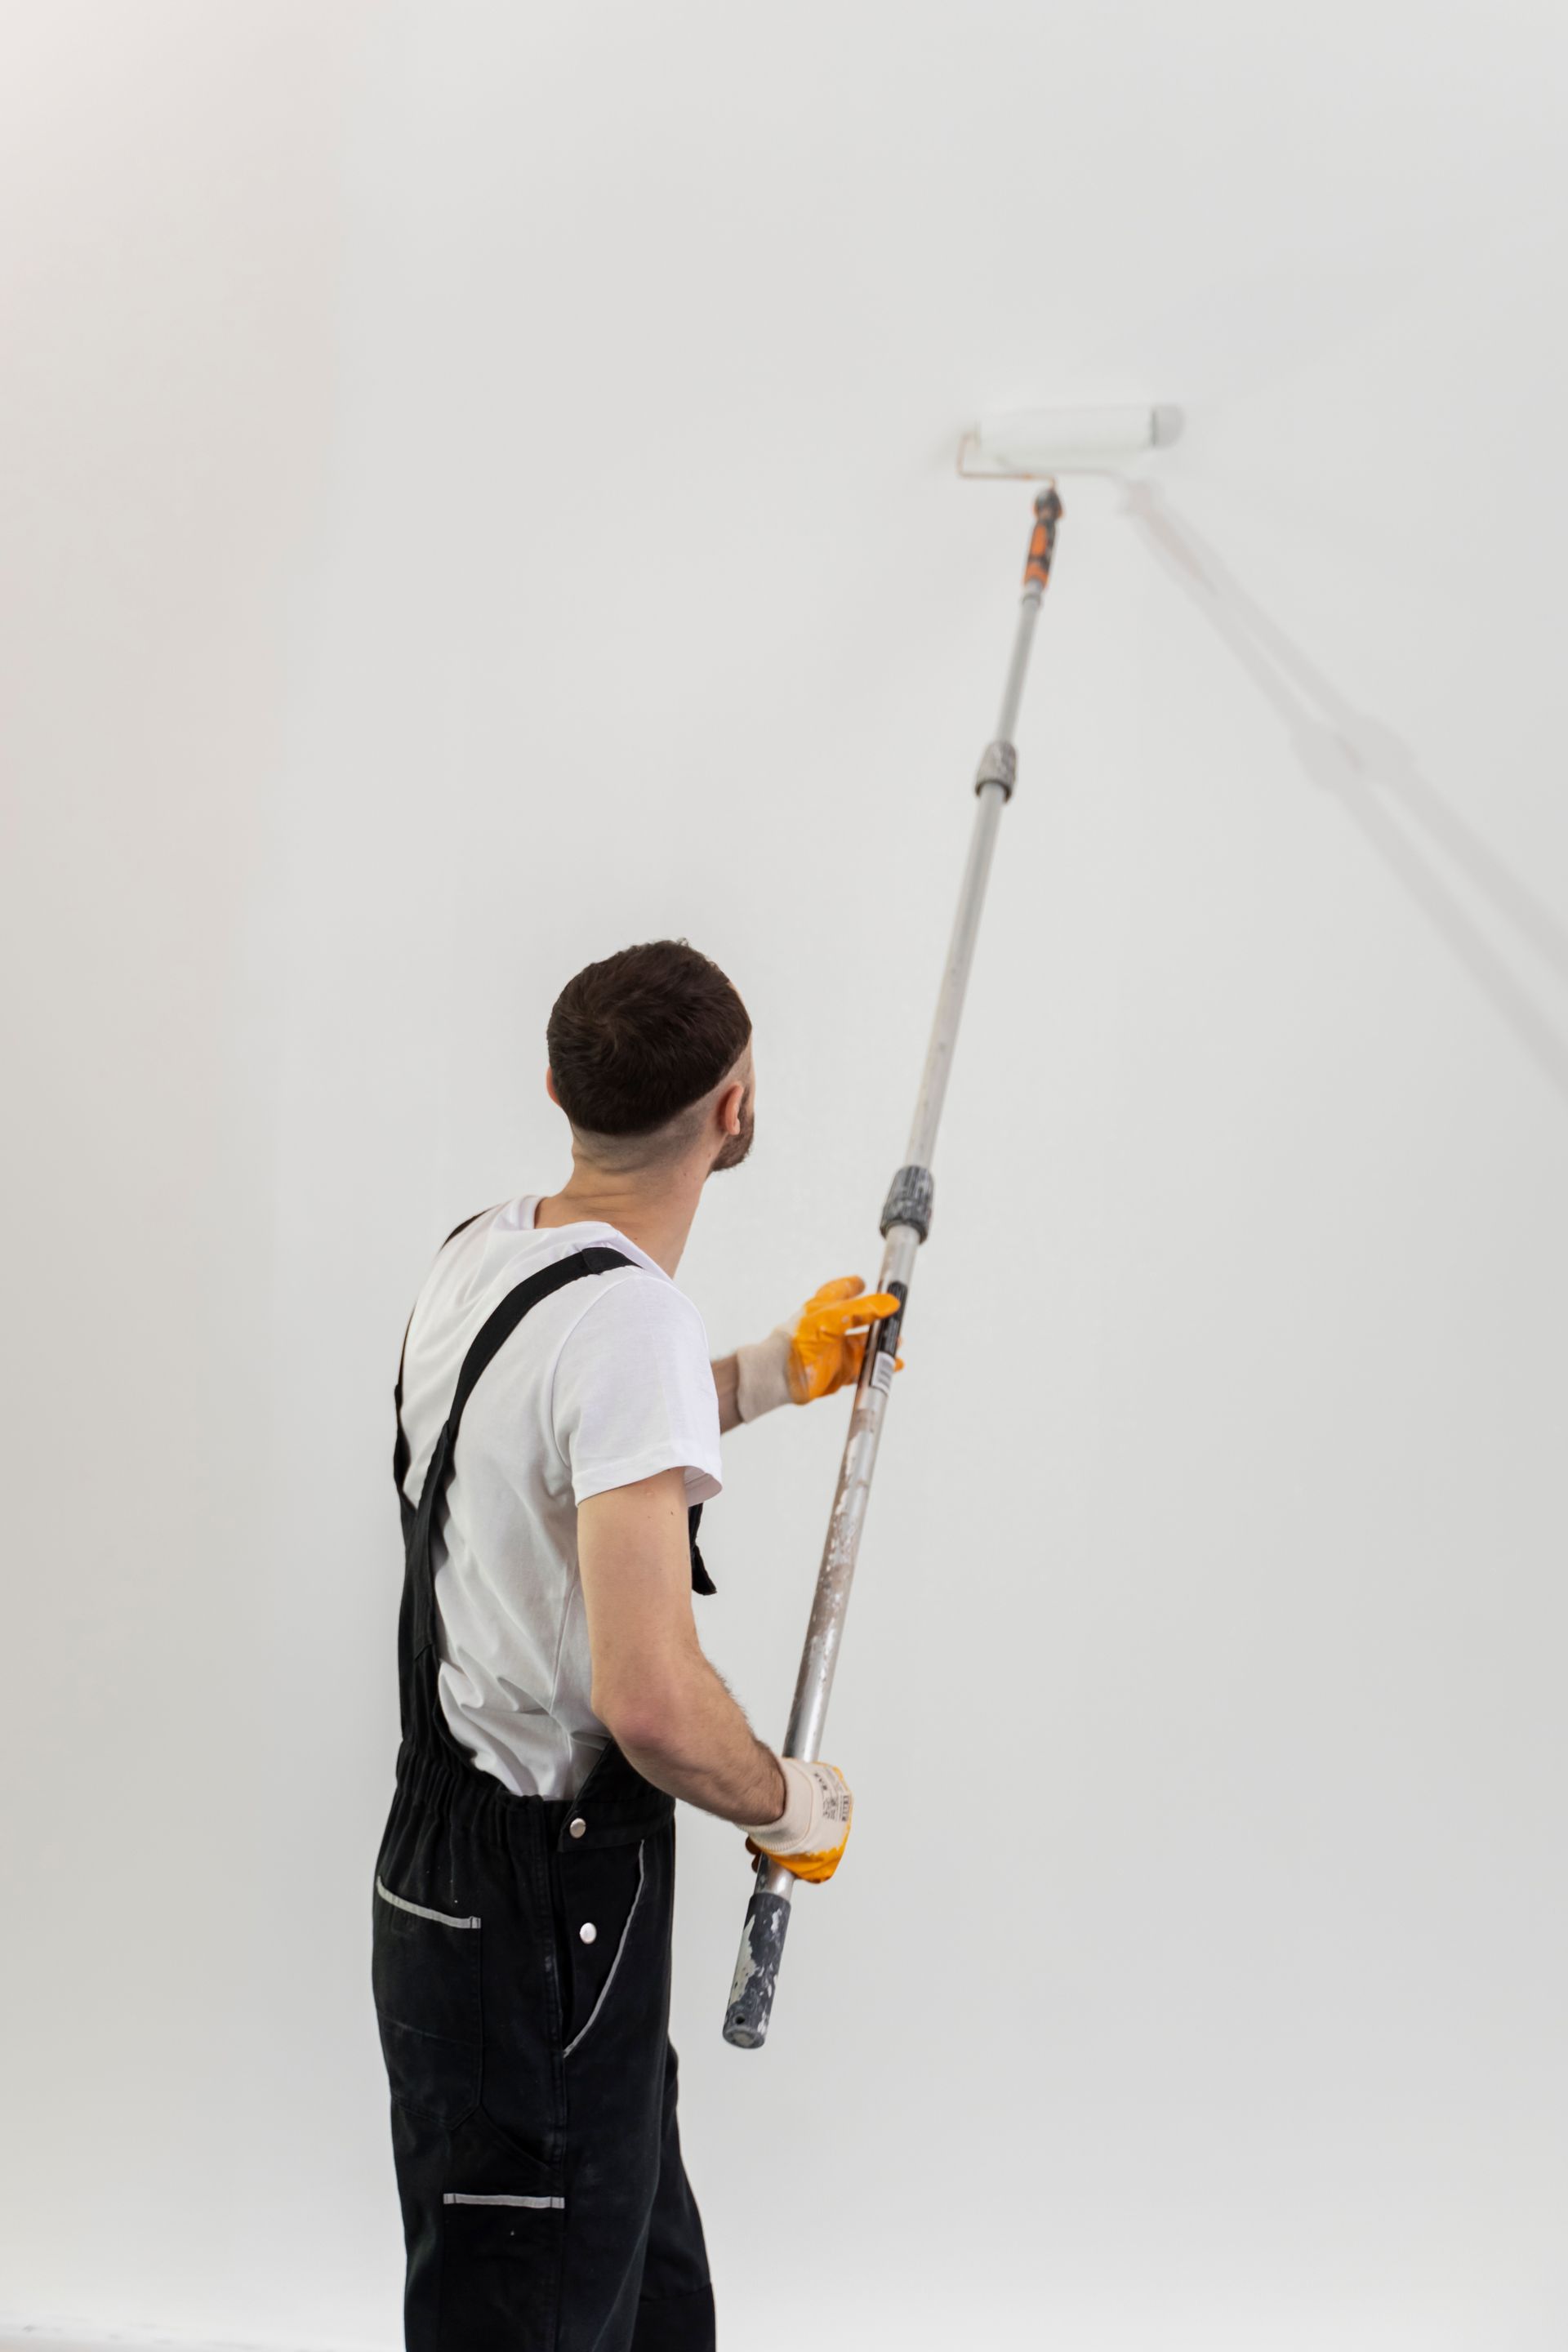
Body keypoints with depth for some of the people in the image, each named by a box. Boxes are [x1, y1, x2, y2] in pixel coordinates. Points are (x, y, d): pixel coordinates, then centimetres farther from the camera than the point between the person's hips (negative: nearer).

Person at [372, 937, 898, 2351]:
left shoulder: (483, 1253, 6)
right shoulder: (630, 1321, -24)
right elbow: (650, 1696, -31)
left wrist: (775, 1372, 30)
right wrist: (790, 1804, -12)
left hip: (450, 1873, 10)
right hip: (539, 1924, -10)